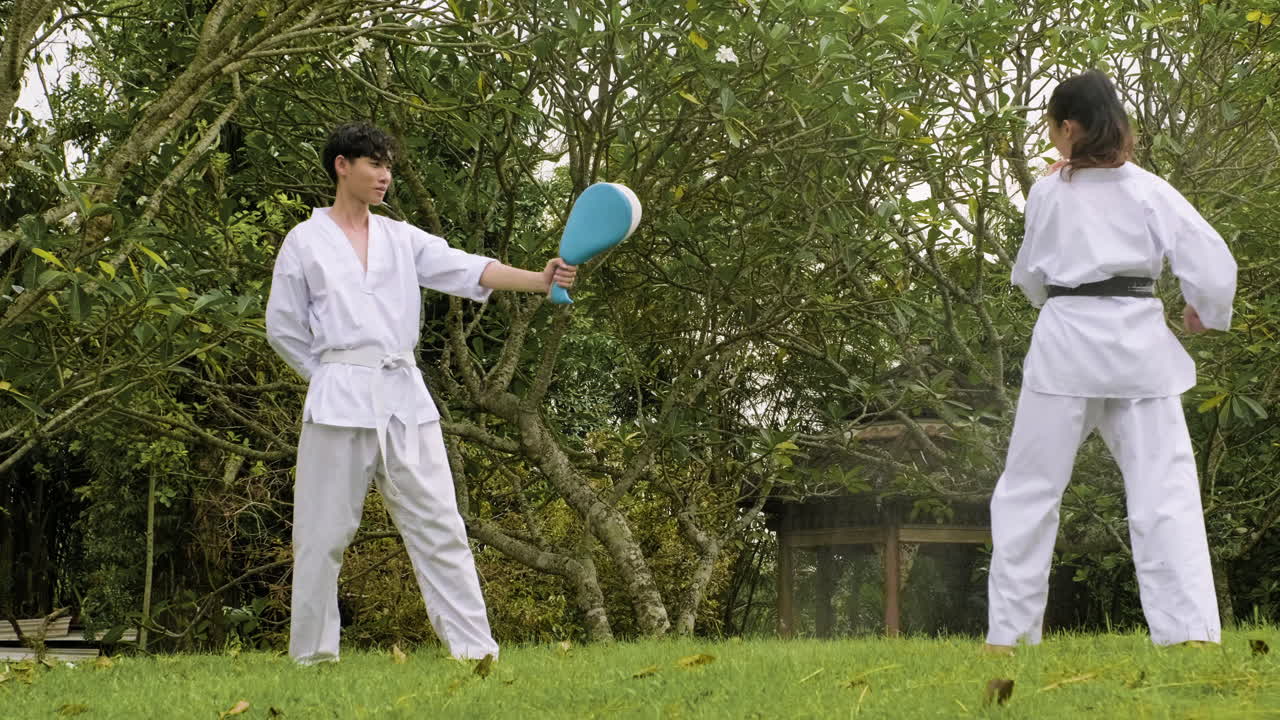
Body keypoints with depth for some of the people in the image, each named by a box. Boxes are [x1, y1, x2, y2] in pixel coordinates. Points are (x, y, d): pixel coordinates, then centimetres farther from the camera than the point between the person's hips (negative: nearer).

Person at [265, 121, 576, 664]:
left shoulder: (401, 238, 13)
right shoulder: (305, 242, 3)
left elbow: (465, 269, -1)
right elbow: (283, 328, 7)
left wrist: (540, 279, -15)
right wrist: (332, 375, 4)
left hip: (405, 397, 3)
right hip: (340, 401, -3)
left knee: (438, 524, -1)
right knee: (324, 532, 0)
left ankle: (474, 645, -1)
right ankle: (312, 652, 11)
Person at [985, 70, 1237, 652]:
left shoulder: (1048, 194, 1)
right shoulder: (1149, 191, 1)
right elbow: (1213, 261, -2)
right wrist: (1206, 314, 15)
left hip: (1065, 346, -1)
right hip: (1139, 346, 1)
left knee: (1027, 493, 8)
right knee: (1165, 494, 2)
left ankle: (1006, 635, 8)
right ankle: (1193, 631, -8)